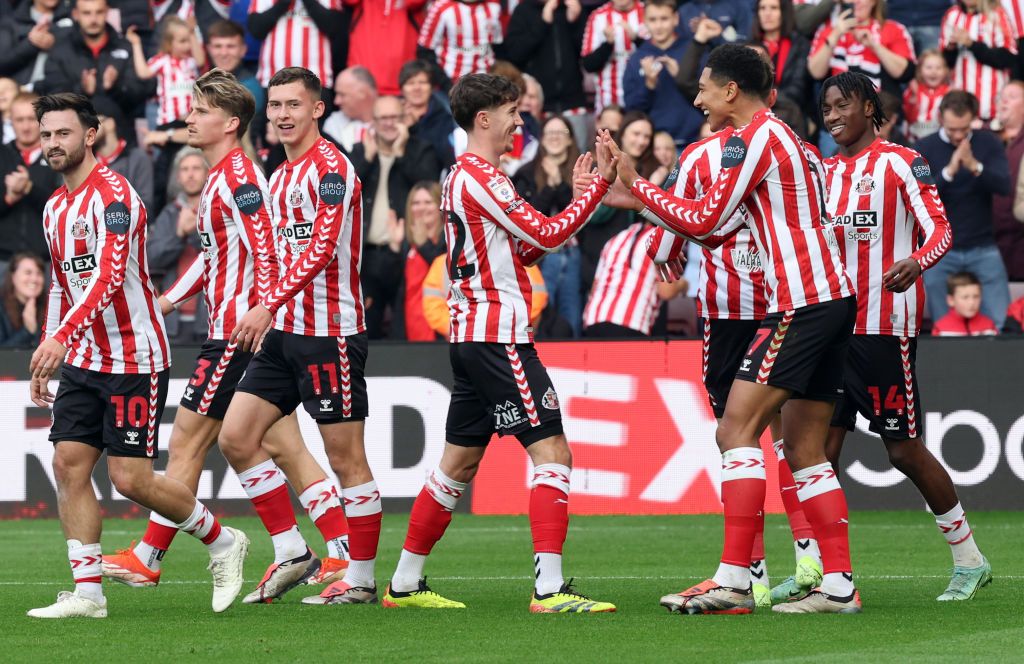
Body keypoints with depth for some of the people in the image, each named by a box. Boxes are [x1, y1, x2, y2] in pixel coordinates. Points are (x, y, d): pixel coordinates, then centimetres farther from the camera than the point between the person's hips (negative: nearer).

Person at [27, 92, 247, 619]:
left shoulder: (113, 195, -16)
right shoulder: (56, 207, 12)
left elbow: (108, 276, -30)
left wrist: (61, 336, -40)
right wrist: (46, 359, 20)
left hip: (134, 359, -8)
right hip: (82, 360, 8)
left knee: (131, 480, -7)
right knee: (69, 465, -3)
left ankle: (222, 542, 14)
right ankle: (87, 592, 0)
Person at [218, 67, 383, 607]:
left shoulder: (331, 167, -12)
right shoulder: (280, 178, 16)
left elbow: (322, 248, -23)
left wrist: (268, 305, -29)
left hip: (332, 330, -9)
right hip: (285, 330, 9)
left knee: (345, 457, -4)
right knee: (235, 437, 4)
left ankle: (361, 580, 2)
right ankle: (291, 552, 10)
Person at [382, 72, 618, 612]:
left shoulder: (463, 175, 18)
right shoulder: (481, 176, -13)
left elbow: (519, 250, 20)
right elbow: (547, 236, -16)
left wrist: (582, 192, 12)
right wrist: (599, 184, -11)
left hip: (470, 334, 10)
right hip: (499, 336, -10)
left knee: (459, 462, 16)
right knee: (551, 451, -12)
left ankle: (406, 583, 20)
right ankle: (549, 588, -20)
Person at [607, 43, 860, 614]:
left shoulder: (753, 138, -7)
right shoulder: (792, 140, 22)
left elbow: (703, 221, -6)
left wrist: (635, 184, 3)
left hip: (801, 303, -10)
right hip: (834, 295, 10)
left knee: (737, 431, -11)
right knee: (806, 449, 10)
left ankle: (734, 581, -18)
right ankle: (839, 584, 5)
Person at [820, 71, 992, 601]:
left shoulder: (900, 163, -5)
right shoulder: (828, 171, 16)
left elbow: (938, 230, -13)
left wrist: (914, 263, -32)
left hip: (886, 326, -7)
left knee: (903, 448, -3)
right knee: (822, 444, -1)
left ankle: (969, 560, 11)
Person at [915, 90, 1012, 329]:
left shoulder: (989, 144, 2)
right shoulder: (924, 149, 0)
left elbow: (1004, 186, -11)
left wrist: (975, 167, -29)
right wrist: (948, 172, -27)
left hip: (983, 249, 1)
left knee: (1002, 324, -5)